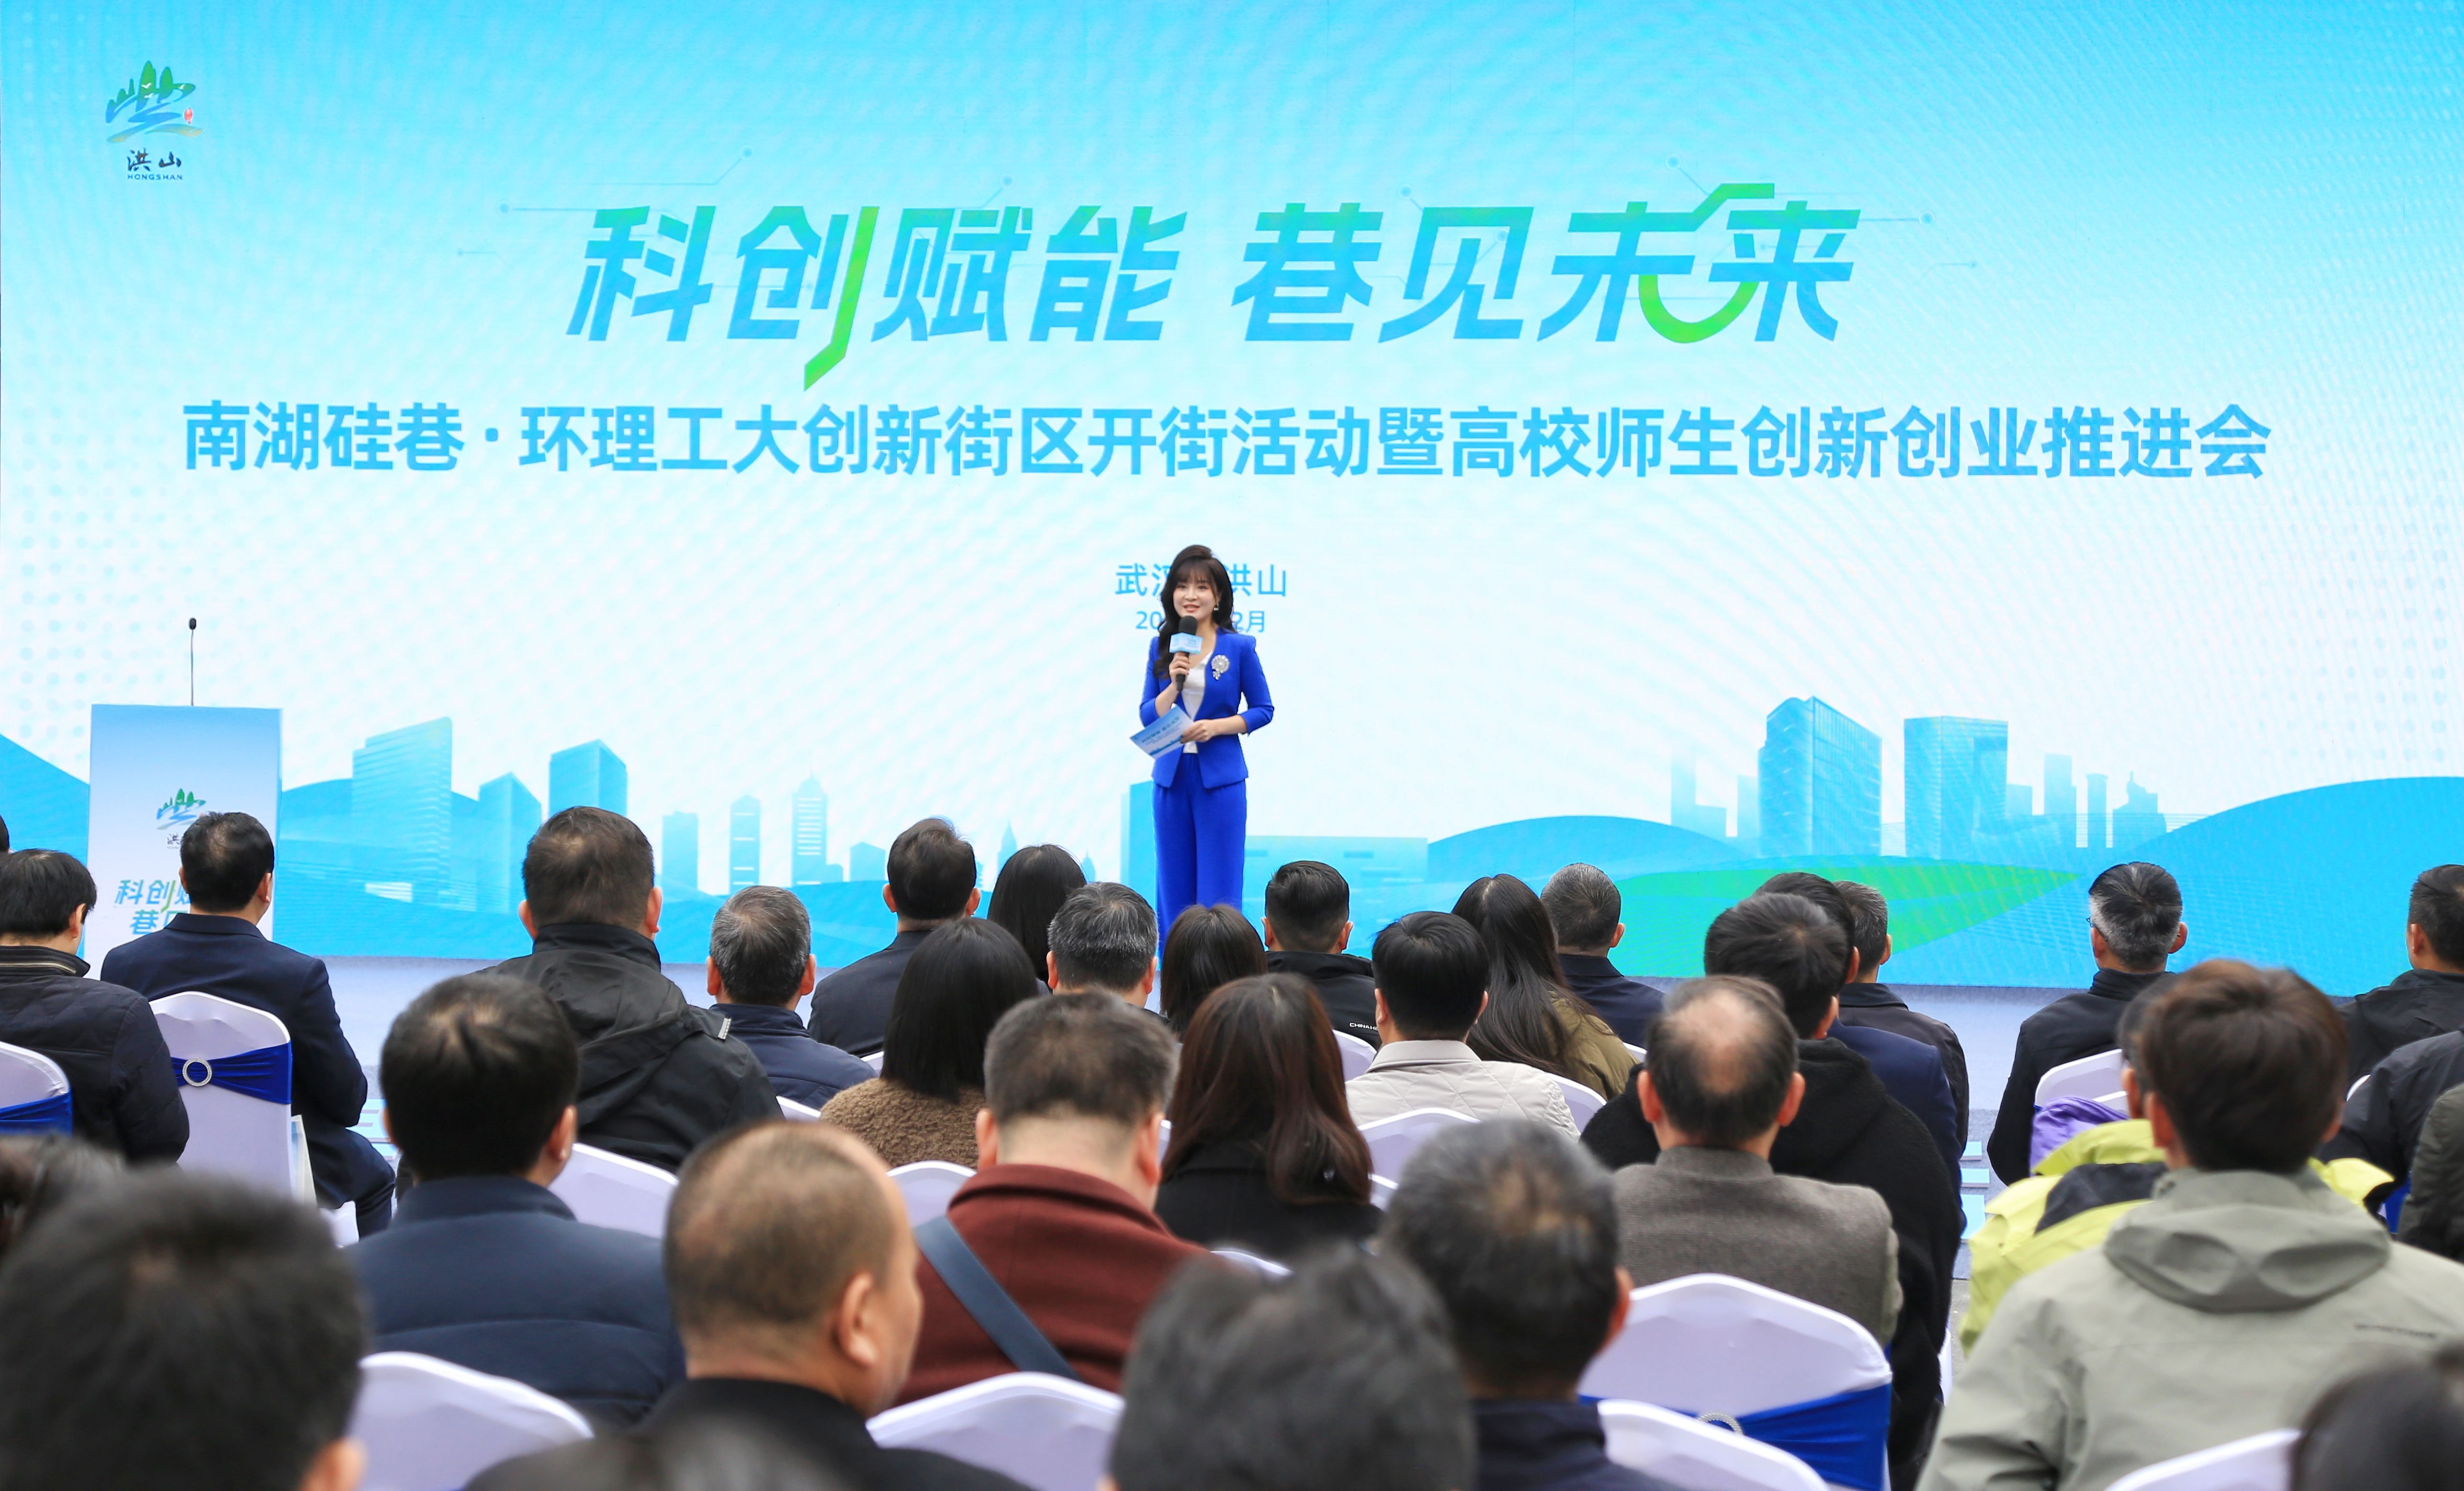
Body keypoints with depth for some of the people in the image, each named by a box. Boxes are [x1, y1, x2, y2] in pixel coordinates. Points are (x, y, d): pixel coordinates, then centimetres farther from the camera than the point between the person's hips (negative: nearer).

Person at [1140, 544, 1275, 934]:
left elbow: (1263, 710, 1)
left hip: (1220, 777, -3)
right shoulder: (1162, 647, 4)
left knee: (1218, 890, -1)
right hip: (1171, 775, 3)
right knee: (1173, 889, 8)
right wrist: (1174, 683, -15)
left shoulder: (1239, 647, -3)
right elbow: (1147, 716, 3)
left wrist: (1216, 727, -13)